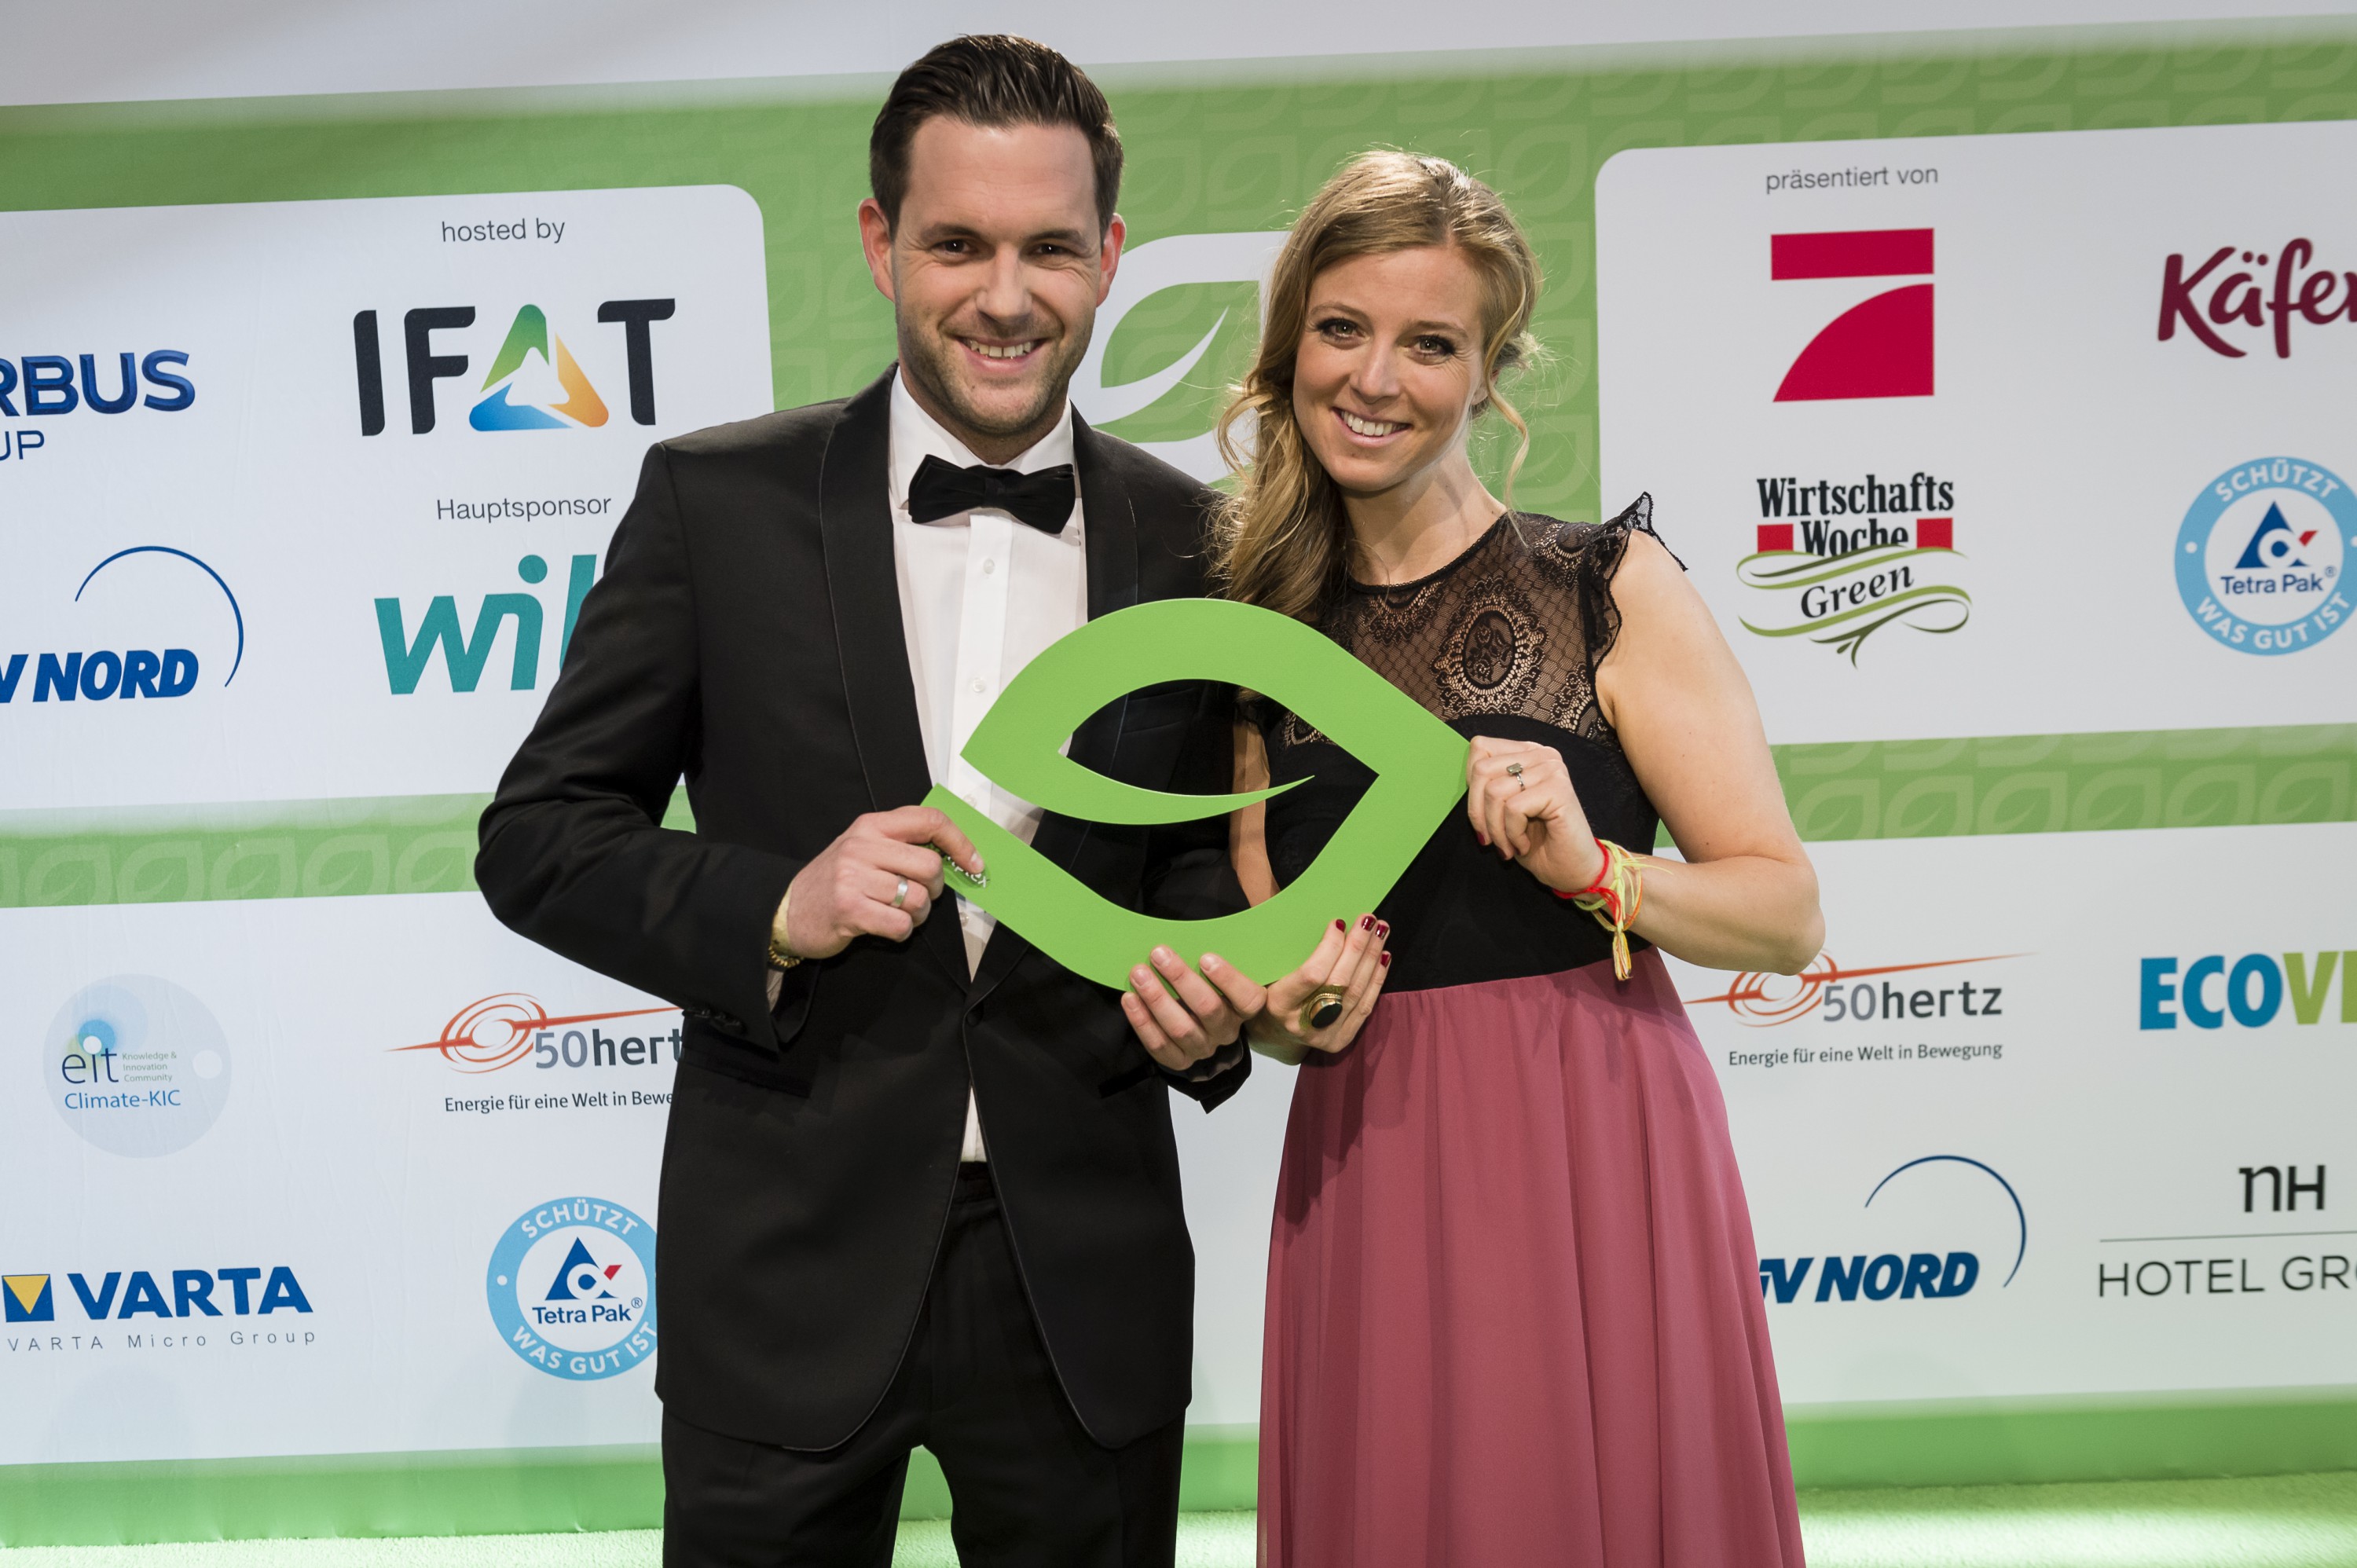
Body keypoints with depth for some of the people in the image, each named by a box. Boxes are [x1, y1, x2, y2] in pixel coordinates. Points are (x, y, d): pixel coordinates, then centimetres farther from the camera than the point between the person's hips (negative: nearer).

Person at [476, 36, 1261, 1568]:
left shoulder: (1191, 542, 0)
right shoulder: (717, 499, -6)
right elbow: (538, 834, -2)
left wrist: (1211, 1003, -10)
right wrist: (775, 910, -19)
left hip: (1086, 1274, 2)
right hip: (791, 1270, -1)